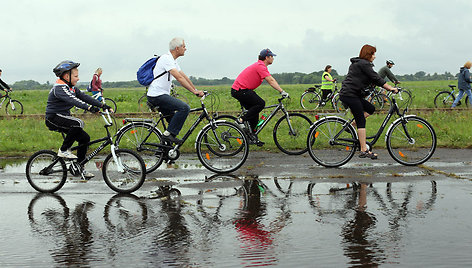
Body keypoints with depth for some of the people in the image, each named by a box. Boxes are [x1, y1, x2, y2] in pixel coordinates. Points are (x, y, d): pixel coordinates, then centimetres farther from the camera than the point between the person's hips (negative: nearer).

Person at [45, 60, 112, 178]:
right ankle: (63, 150, -16)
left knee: (85, 138, 1)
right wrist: (89, 107, -50)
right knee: (78, 123, -32)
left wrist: (103, 106, -6)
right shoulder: (59, 88, -20)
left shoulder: (71, 87, 11)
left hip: (63, 118, 10)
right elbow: (72, 100, -36)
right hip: (53, 118, -9)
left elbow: (84, 97, 5)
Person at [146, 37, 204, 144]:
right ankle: (168, 134, -17)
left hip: (161, 95, 11)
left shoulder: (173, 60, 17)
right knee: (185, 107, -22)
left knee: (174, 120, 15)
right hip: (157, 95, -11)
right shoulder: (167, 58, -16)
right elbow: (179, 78, -23)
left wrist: (196, 90, 12)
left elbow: (184, 76, 19)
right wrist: (194, 91, -23)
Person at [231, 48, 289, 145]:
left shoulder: (262, 66, 17)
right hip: (240, 90, -11)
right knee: (261, 103, -18)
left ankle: (253, 137, 15)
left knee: (254, 111, 11)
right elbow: (271, 81, -22)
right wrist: (282, 92, -24)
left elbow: (272, 80, 17)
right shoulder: (260, 66, -15)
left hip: (239, 90, 11)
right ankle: (242, 120, -11)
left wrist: (282, 91, 11)